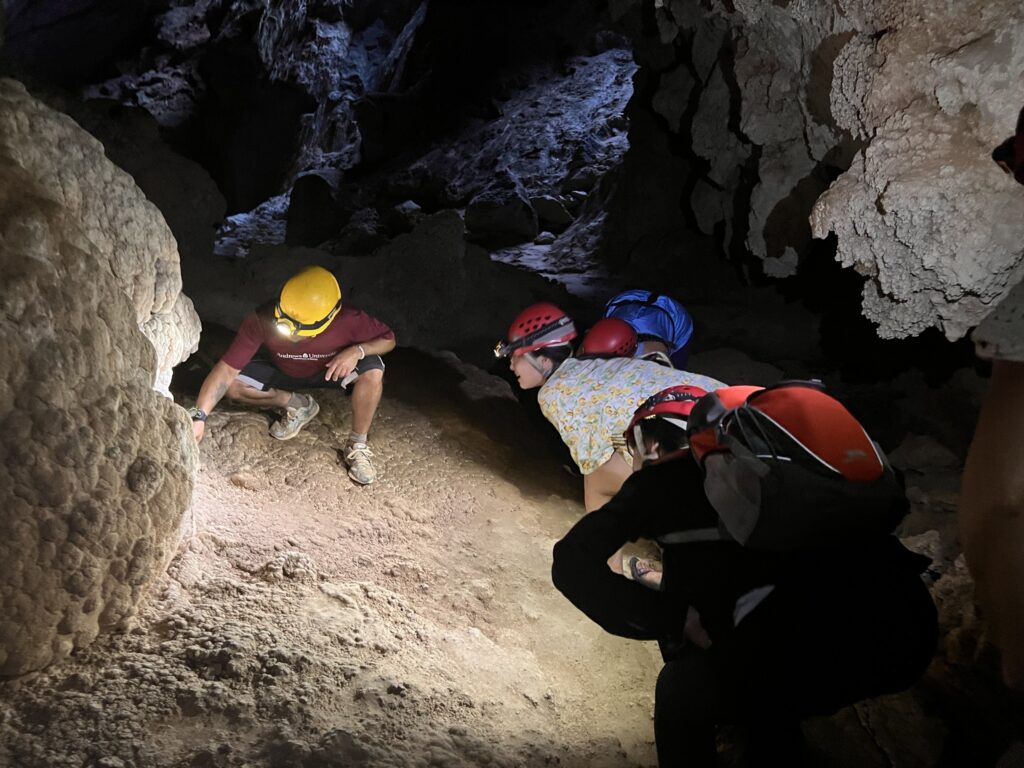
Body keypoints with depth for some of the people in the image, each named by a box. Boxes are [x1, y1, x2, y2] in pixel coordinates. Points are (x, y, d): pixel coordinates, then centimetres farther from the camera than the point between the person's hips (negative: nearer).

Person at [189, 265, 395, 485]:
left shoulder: (348, 321, -38)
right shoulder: (262, 320, -38)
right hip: (283, 374, 2)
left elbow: (388, 339, -20)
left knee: (372, 371, -32)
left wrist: (358, 350, -40)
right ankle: (298, 405, 3)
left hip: (330, 371, -2)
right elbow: (226, 370, -35)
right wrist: (199, 416, -44)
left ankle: (357, 446, -12)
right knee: (233, 386, -22)